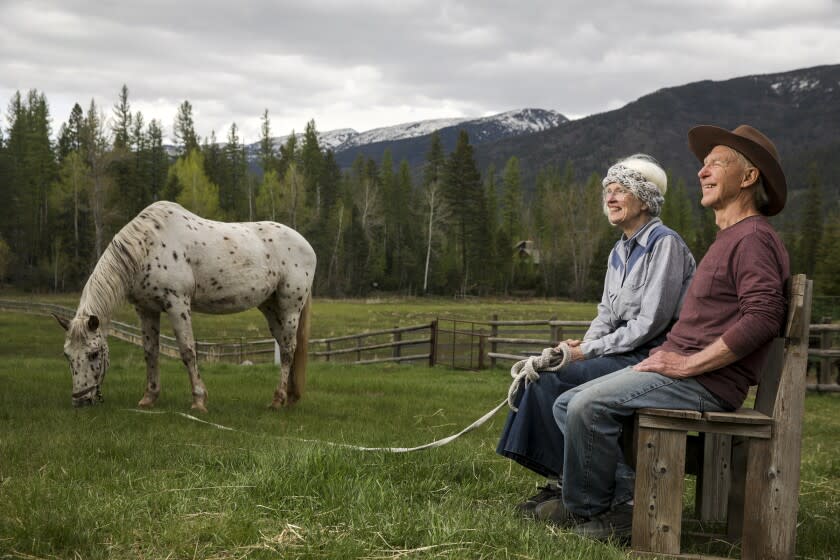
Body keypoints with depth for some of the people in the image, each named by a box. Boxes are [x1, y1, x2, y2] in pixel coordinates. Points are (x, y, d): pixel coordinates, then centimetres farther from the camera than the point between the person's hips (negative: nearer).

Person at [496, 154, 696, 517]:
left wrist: (590, 351, -15)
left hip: (651, 358, -9)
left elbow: (651, 322, -18)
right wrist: (581, 346, -3)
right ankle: (556, 480, -7)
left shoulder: (665, 244, -11)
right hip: (621, 354, 9)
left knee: (551, 377, -21)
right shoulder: (619, 252, 17)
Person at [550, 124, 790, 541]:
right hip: (679, 369, 11)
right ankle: (623, 502, -4)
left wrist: (688, 365, -21)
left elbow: (762, 317, -24)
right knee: (567, 405, 4)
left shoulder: (754, 237, -10)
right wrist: (666, 358, 14)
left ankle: (586, 510, -6)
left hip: (707, 383, -11)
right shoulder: (727, 240, 24)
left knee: (589, 405, -24)